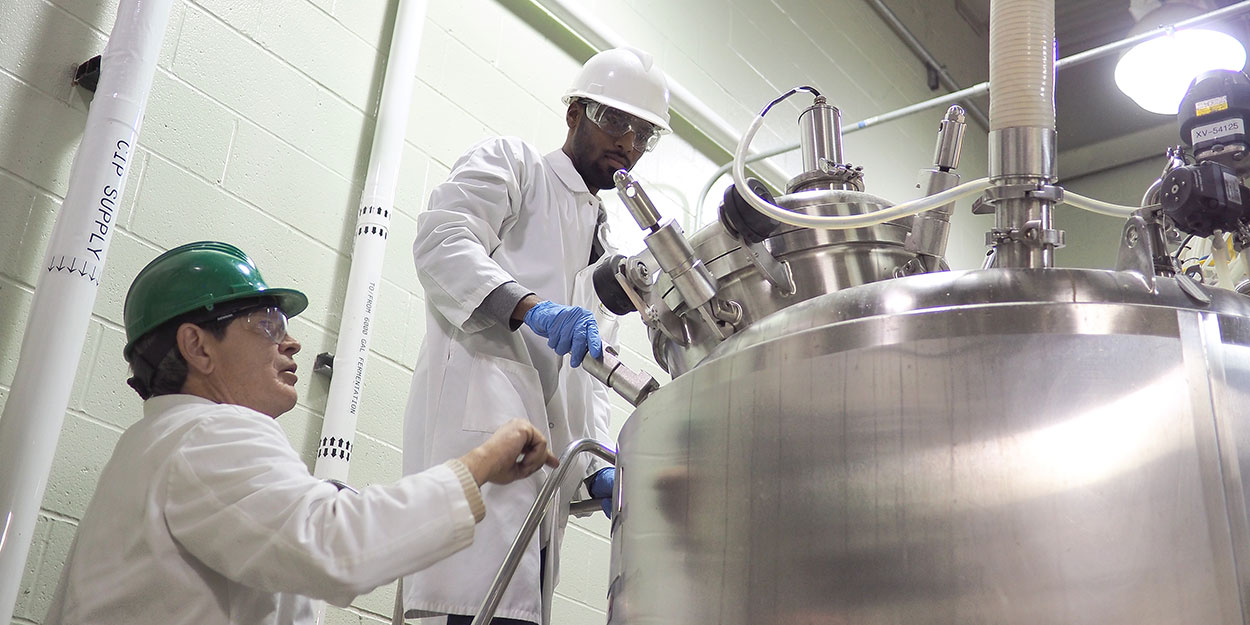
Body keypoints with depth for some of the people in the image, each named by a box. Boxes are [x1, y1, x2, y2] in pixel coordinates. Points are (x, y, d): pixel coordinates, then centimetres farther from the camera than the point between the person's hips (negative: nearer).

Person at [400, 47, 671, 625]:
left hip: (548, 451, 7)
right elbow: (442, 240, -6)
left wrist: (598, 465, 13)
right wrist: (528, 306, -24)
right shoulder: (509, 161, 15)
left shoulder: (604, 246, 34)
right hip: (481, 412, -7)